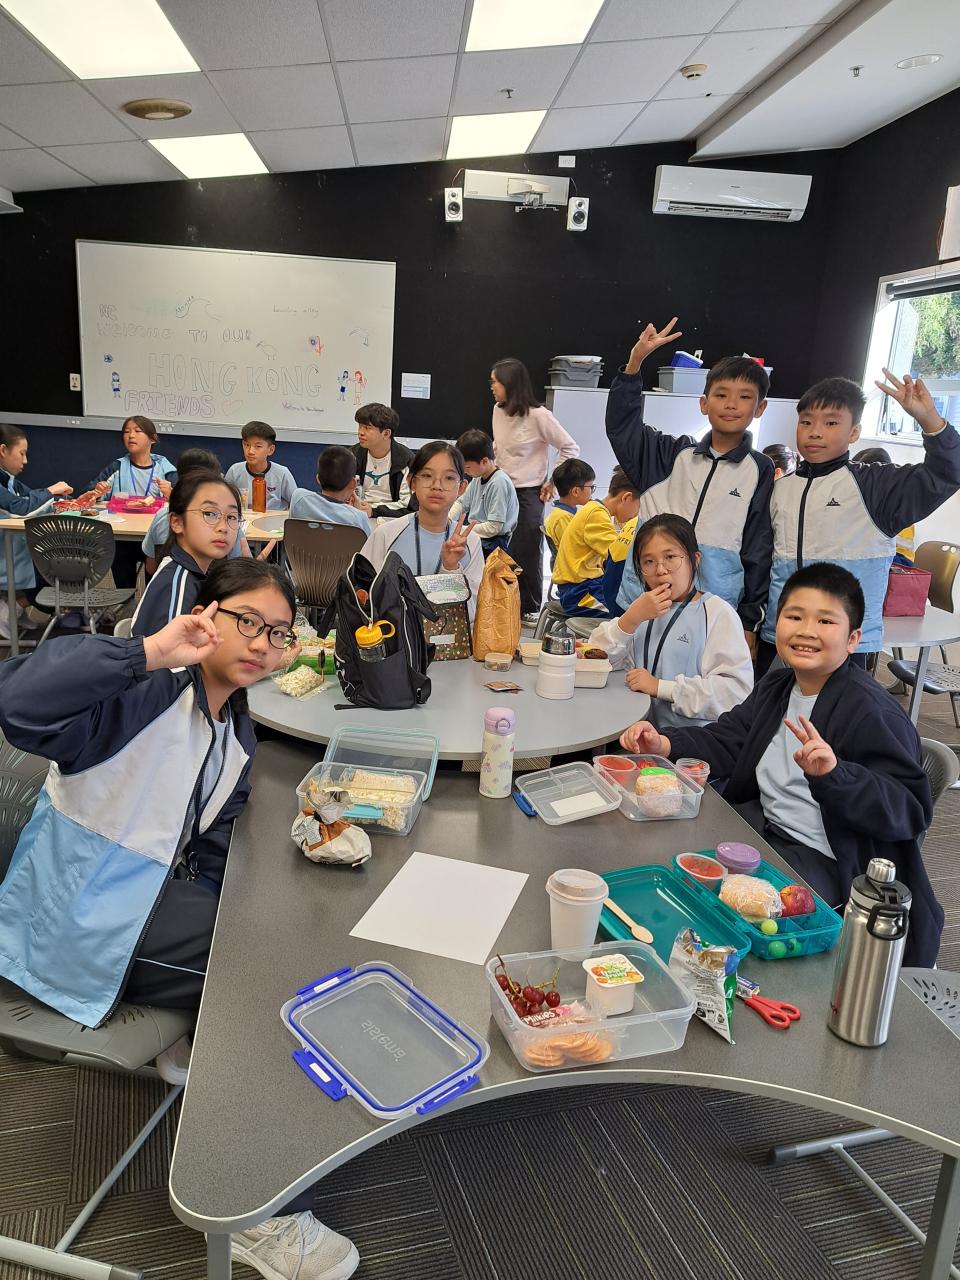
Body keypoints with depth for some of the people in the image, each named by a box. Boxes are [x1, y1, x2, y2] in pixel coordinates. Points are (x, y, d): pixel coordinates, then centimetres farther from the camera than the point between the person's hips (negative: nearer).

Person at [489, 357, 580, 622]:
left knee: (527, 551, 1)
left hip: (529, 494, -5)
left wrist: (553, 482, -7)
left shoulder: (538, 415, -14)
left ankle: (531, 608, 16)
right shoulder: (498, 410, 5)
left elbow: (570, 448, -7)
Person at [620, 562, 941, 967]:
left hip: (828, 864, -8)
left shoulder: (873, 713, -19)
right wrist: (663, 744, -8)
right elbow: (726, 740, 10)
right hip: (764, 831, 8)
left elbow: (910, 811, -23)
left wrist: (834, 773, -39)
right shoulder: (776, 687, 7)